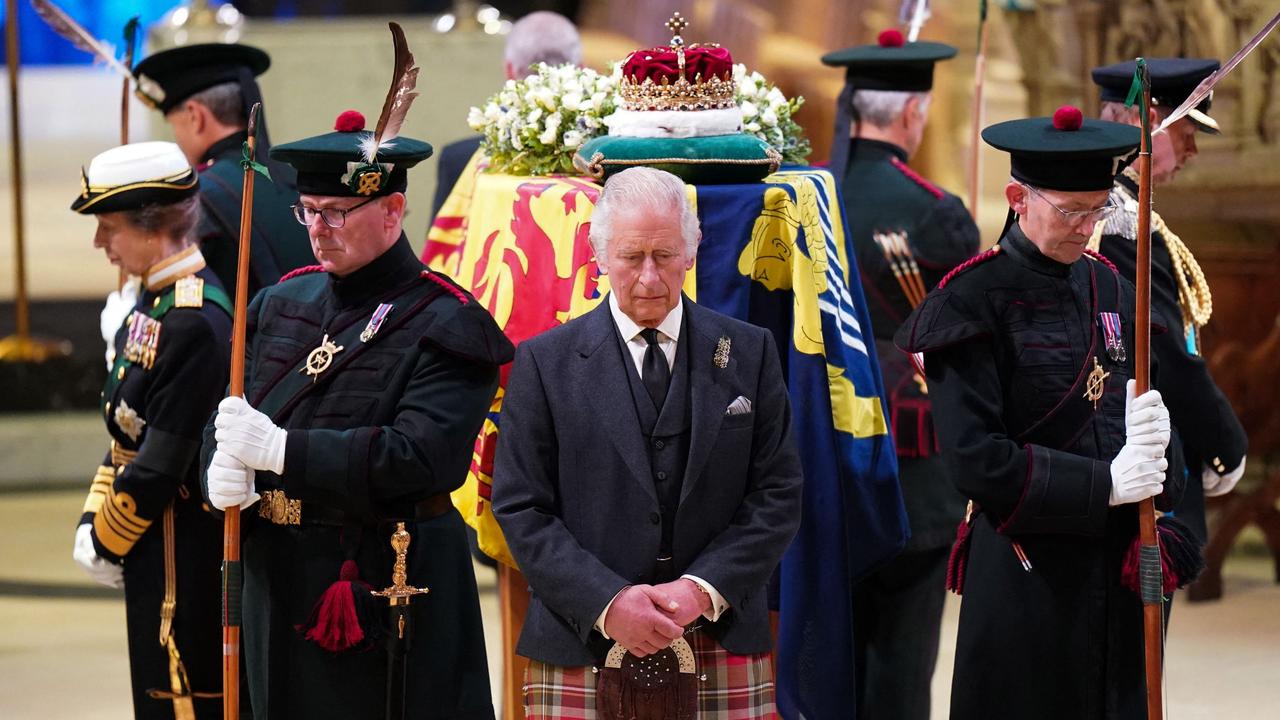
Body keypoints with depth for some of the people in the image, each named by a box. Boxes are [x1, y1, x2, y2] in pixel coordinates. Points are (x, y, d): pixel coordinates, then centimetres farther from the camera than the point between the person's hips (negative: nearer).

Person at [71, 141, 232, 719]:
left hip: (185, 557, -10)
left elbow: (162, 461, -21)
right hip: (158, 551, 10)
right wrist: (92, 523, 7)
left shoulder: (196, 321, -23)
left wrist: (110, 543, -10)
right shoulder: (155, 300, 8)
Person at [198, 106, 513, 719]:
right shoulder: (283, 304, 12)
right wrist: (223, 472, -12)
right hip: (278, 587, 6)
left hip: (387, 590, -6)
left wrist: (282, 451, -24)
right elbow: (227, 420, 12)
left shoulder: (444, 325, -9)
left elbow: (422, 456, -22)